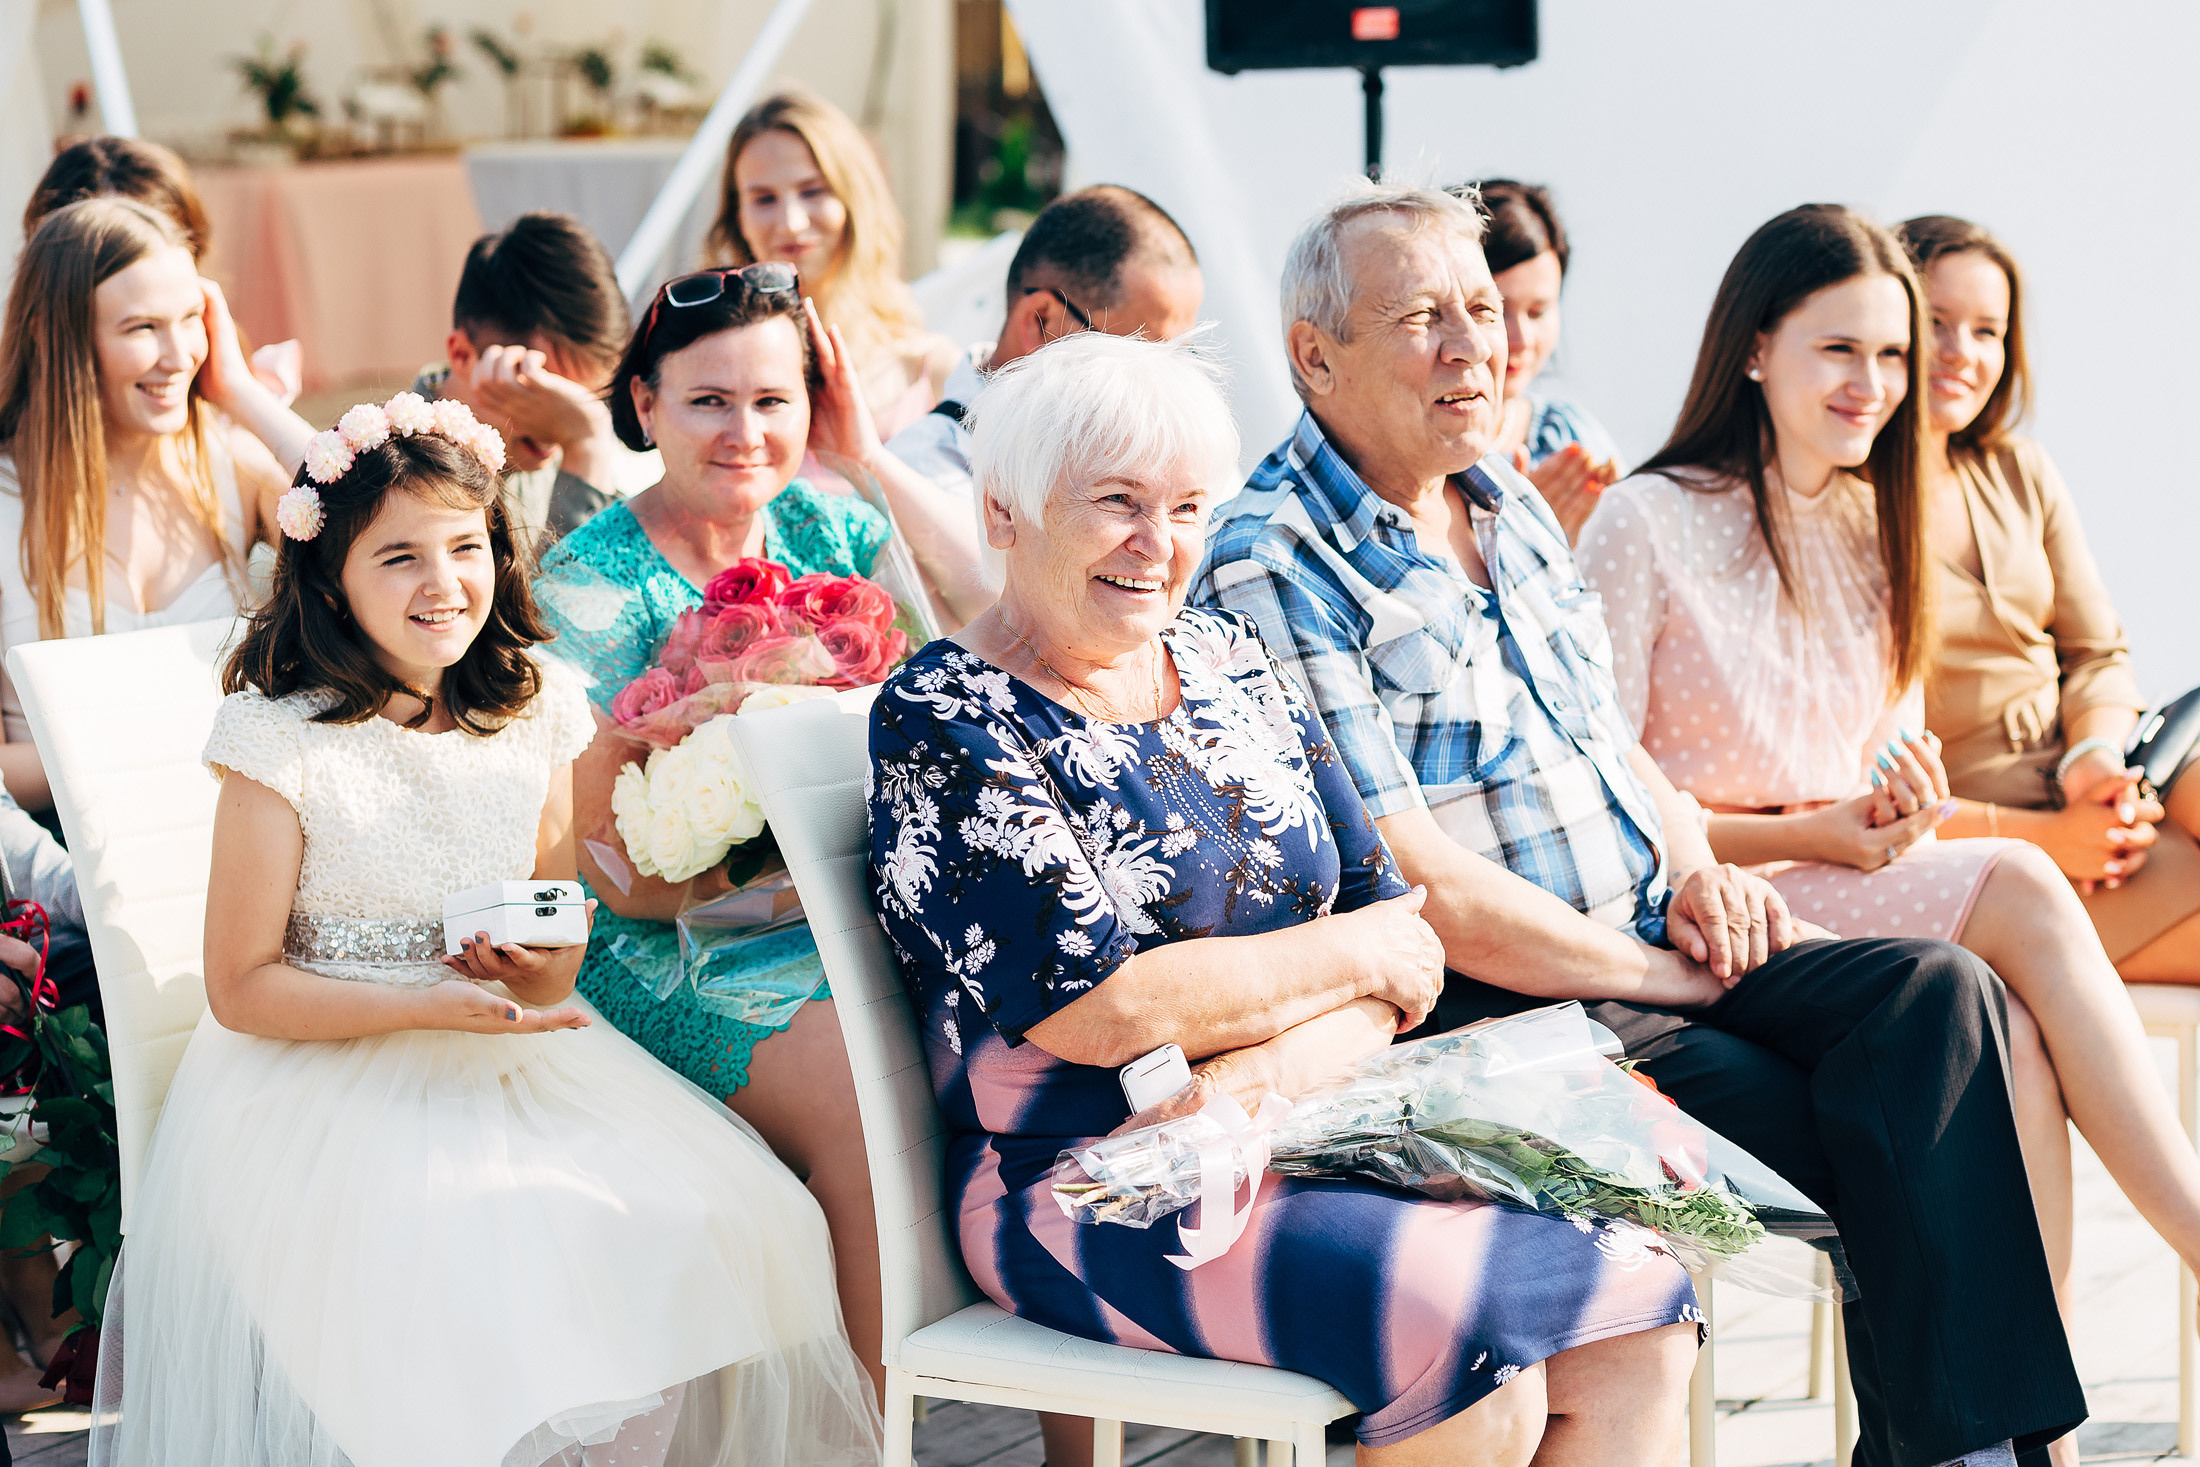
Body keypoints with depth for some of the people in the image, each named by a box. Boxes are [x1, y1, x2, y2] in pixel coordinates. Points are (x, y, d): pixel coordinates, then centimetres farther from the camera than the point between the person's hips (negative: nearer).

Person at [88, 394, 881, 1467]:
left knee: (723, 1223, -17)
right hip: (330, 1087, -5)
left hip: (511, 1069, 5)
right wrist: (429, 1008, -18)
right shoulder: (284, 744, -9)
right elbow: (241, 988, -7)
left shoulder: (534, 716, 6)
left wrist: (543, 973, -10)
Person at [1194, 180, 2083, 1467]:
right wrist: (1658, 975, -12)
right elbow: (1405, 880, -17)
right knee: (1884, 1143, -21)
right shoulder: (1272, 570, -12)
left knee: (1938, 997, -17)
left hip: (1653, 950, 8)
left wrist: (1694, 864, 2)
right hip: (1486, 1008, -8)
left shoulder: (1510, 502, 16)